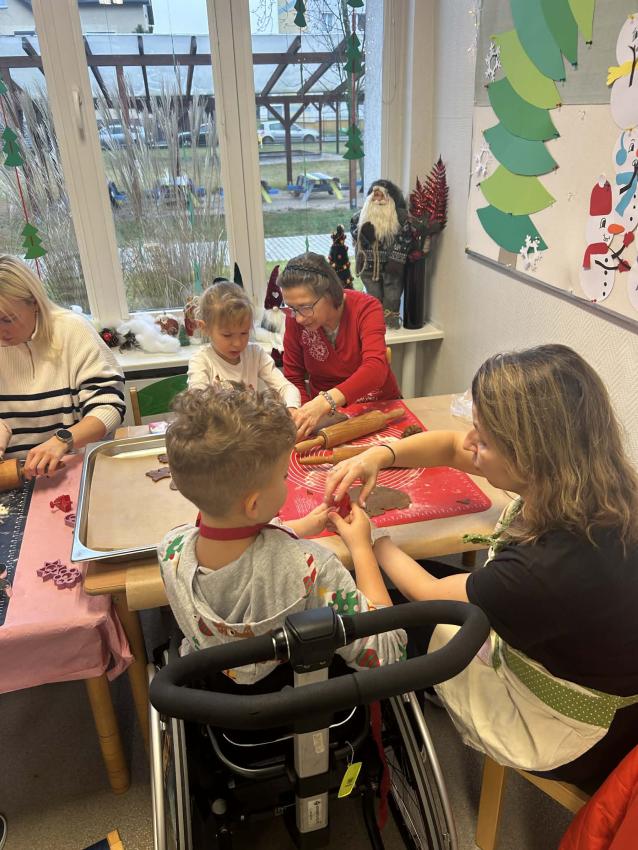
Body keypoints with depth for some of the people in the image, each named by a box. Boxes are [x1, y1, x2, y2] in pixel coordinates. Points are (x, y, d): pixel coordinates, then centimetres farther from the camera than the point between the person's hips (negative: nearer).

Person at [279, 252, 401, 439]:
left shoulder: (366, 308, -17)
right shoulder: (295, 319, -10)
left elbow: (376, 368, -32)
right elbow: (293, 379, -1)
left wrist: (325, 402, -46)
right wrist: (304, 415, -22)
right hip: (326, 415, 2)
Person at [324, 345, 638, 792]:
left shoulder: (557, 565, -42)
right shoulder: (577, 476, -19)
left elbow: (430, 596, -21)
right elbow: (450, 445, -3)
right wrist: (380, 455, -19)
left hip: (560, 733, -7)